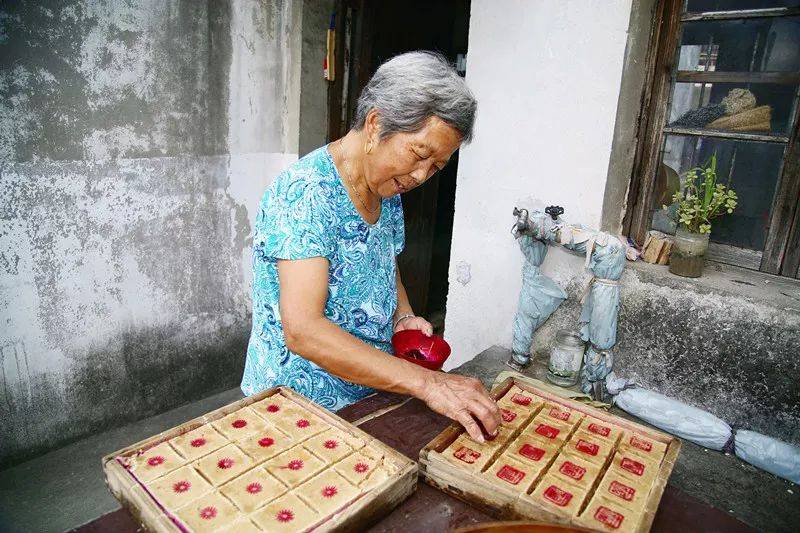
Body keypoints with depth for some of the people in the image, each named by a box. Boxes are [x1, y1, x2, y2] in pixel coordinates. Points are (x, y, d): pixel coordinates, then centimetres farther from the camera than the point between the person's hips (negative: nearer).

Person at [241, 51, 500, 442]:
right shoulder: (304, 191, -24)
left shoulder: (388, 193, 1)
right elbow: (302, 330, -32)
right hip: (297, 406, -7)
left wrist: (403, 317, -6)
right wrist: (427, 382, -34)